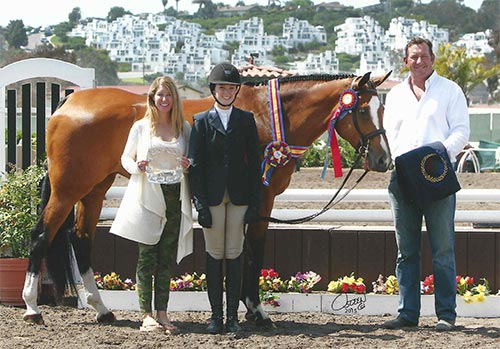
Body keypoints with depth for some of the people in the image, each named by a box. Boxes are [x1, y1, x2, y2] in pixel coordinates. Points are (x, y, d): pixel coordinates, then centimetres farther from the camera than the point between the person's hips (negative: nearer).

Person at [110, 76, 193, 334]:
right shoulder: (141, 127, 3)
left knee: (167, 258, 5)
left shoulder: (184, 128, 9)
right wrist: (136, 166, -14)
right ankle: (146, 315, -1)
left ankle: (162, 313, 9)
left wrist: (189, 166, -7)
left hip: (175, 197, 2)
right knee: (147, 256, -2)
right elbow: (126, 157, 7)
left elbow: (191, 159, 16)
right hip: (147, 196, -2)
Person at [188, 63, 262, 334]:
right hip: (212, 196, -1)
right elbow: (195, 165, 0)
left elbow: (254, 162, 5)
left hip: (239, 196, 1)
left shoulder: (246, 120, 7)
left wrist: (255, 202, -2)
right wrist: (200, 203, -9)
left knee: (234, 255, 2)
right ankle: (216, 315, 8)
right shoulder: (202, 121, 4)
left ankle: (233, 316, 6)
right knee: (214, 255, 3)